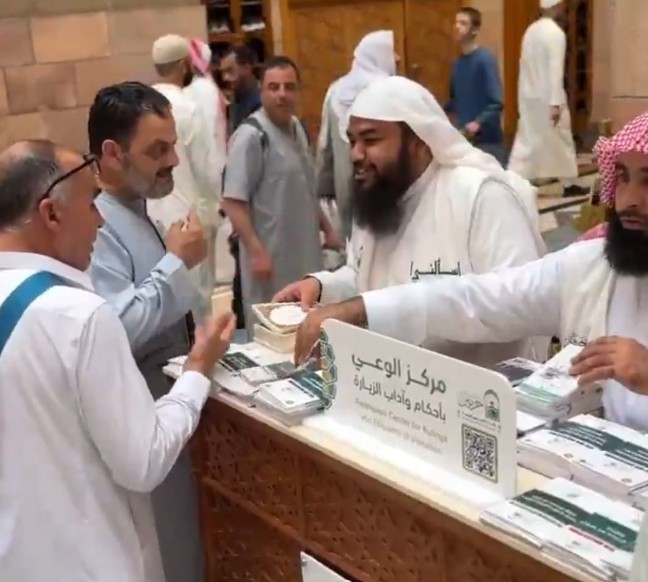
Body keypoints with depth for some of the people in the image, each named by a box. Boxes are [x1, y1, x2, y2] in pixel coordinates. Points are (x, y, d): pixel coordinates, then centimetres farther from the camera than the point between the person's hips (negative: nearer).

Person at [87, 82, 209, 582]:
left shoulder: (136, 212, 10)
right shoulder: (96, 226, -21)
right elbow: (116, 331, -34)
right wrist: (177, 262, -24)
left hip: (172, 406, 9)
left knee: (183, 541, 21)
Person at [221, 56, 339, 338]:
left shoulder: (298, 128, 9)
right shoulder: (250, 136, -16)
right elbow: (232, 202, -19)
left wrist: (327, 228, 19)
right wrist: (256, 251, -24)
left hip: (303, 251, 8)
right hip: (271, 255, -8)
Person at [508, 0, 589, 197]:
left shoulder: (531, 30, 11)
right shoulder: (556, 33, -13)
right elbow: (555, 69, -19)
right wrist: (556, 102, -22)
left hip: (528, 96, 7)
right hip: (548, 97, -7)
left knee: (526, 141, 5)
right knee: (562, 140, 8)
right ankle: (569, 185, 20)